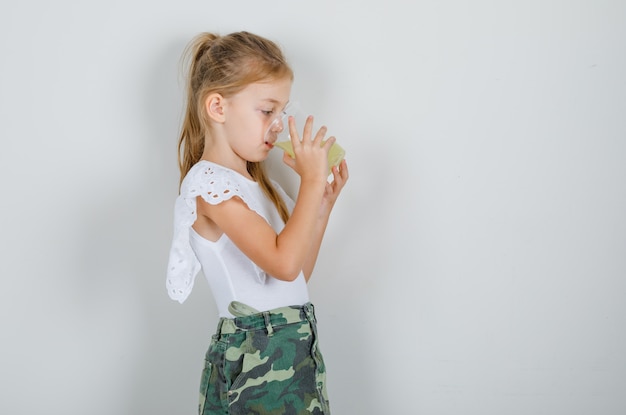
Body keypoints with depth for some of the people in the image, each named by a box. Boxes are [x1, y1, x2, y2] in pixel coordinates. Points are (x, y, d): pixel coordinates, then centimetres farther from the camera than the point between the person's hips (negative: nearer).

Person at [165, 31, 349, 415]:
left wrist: (324, 204, 6)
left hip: (295, 349, 8)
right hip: (255, 358, -8)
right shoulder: (208, 182, -14)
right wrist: (312, 180, -16)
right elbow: (284, 263, -24)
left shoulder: (258, 183, 13)